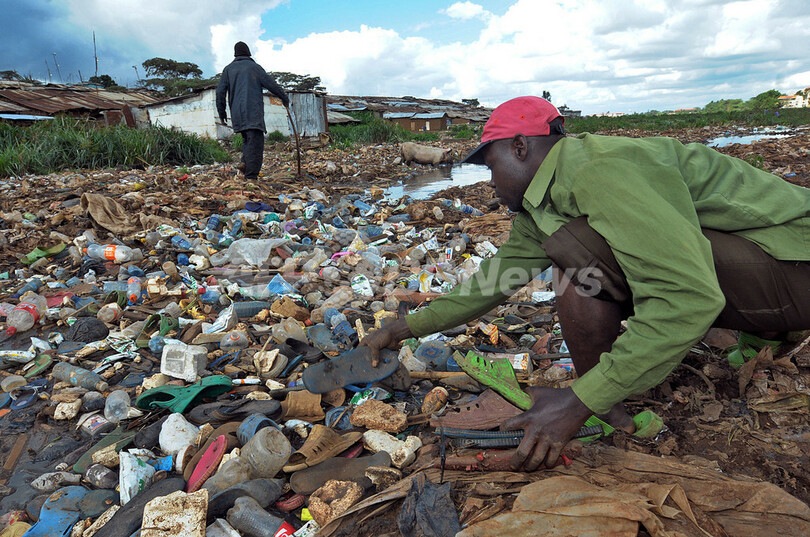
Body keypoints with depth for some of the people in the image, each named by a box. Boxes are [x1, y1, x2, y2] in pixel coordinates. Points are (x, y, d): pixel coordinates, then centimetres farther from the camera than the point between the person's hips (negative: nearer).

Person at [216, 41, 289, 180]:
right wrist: (284, 98, 17)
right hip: (253, 111, -5)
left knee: (247, 138, 21)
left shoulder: (228, 69, 15)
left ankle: (245, 161, -4)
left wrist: (221, 112, 17)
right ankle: (251, 176, -16)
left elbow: (220, 92, 10)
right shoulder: (254, 67, 5)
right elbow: (271, 84, 5)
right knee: (255, 142, -8)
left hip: (237, 113, 5)